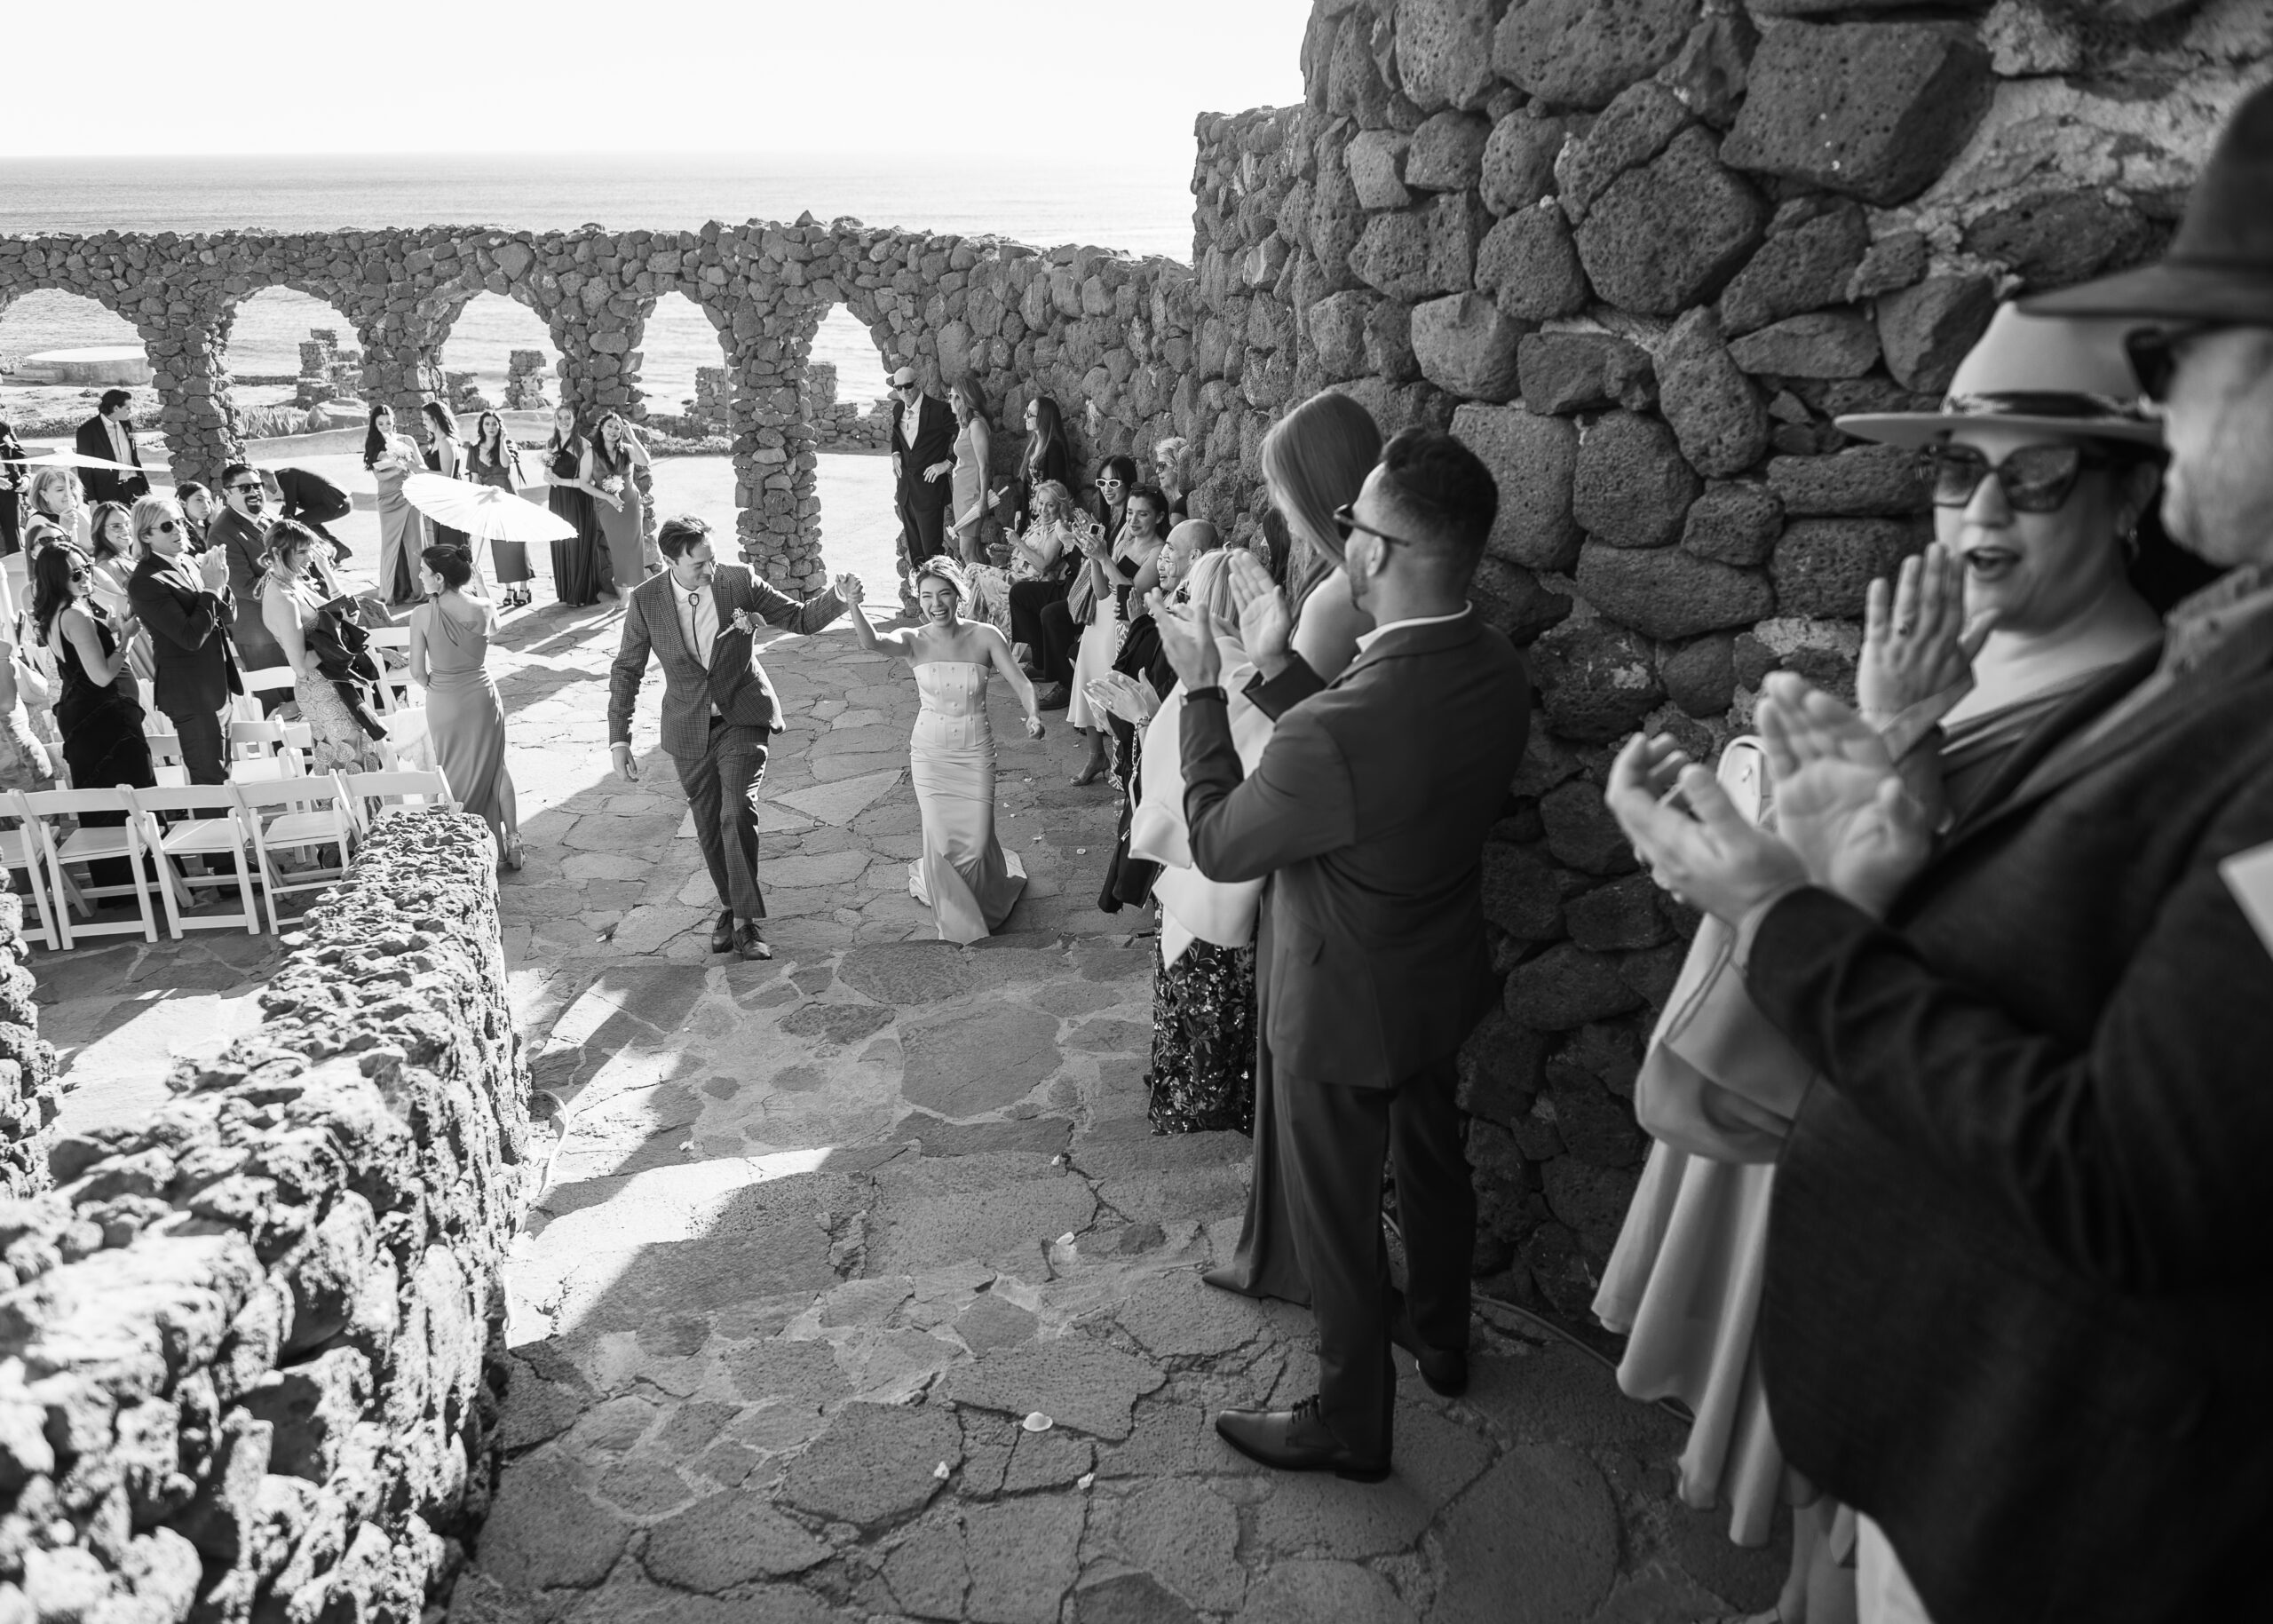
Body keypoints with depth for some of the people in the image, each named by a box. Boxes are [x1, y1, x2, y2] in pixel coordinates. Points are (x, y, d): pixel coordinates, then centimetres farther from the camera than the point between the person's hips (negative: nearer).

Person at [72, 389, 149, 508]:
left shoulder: (126, 424, 9)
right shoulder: (87, 430, -6)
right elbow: (84, 468, -5)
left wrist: (146, 488, 13)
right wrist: (91, 500, -9)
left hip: (133, 487, 5)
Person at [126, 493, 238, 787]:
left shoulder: (190, 563, 8)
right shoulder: (145, 581, -17)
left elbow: (228, 616, 10)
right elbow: (191, 637, -24)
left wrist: (221, 584, -9)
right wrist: (211, 589, -18)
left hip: (217, 686, 8)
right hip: (190, 694, -8)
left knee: (222, 774, 18)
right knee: (209, 777, -4)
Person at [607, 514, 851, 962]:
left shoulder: (740, 580, -11)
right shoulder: (645, 600, -9)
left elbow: (801, 619, -2)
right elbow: (626, 670, -1)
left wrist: (837, 597, -22)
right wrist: (619, 739, -4)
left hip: (743, 718, -2)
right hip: (689, 729, 2)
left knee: (739, 813, -18)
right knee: (710, 827, 11)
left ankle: (746, 919, -9)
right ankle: (732, 906, 31)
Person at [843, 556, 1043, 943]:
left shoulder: (985, 637, -7)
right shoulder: (913, 641, -8)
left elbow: (1020, 682, -9)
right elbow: (872, 643, -27)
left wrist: (1032, 714, -29)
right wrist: (853, 606, -46)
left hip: (975, 751, 0)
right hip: (930, 752, 0)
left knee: (976, 841, 0)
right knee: (941, 840, -3)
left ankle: (984, 903, 35)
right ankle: (956, 919, 22)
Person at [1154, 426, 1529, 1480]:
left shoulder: (1342, 730, -38)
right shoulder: (1495, 670, -13)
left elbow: (1218, 845, -22)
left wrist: (1203, 686, -14)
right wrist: (1278, 671, 0)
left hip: (1346, 1010, -8)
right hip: (1443, 985, 8)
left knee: (1337, 1218, 13)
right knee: (1433, 1160, 29)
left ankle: (1349, 1423, 35)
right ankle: (1439, 1334, 54)